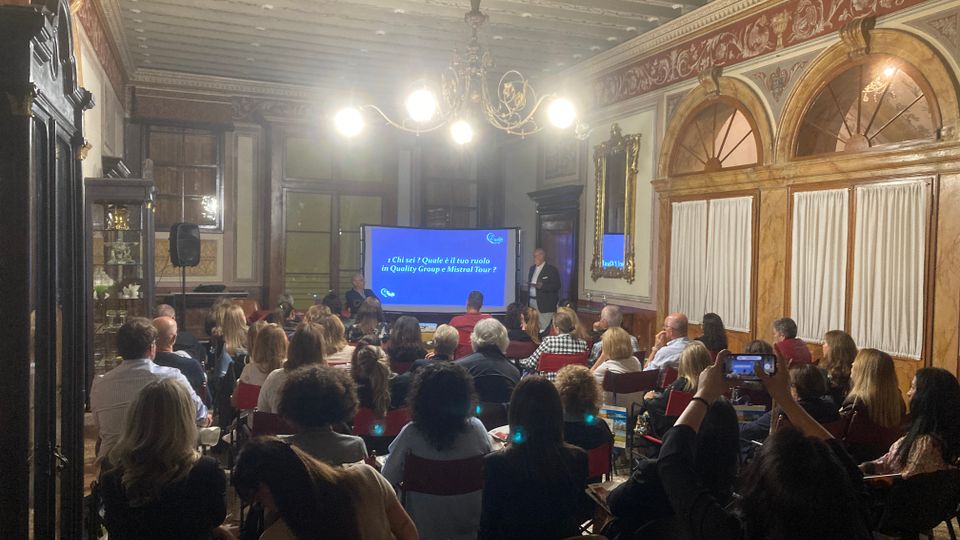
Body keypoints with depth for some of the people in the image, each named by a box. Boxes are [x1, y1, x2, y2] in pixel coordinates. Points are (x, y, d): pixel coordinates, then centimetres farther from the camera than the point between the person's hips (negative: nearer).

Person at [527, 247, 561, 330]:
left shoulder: (552, 269, -5)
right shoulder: (532, 268, 17)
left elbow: (556, 286, -11)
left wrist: (542, 286, -24)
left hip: (545, 305, -6)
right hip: (532, 302, 6)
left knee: (544, 328, -8)